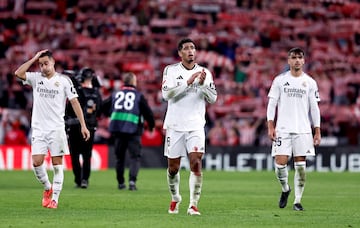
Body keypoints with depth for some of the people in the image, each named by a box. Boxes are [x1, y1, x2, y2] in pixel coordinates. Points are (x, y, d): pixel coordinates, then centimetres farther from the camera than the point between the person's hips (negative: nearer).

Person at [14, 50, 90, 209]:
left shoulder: (64, 81, 1)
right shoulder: (36, 78, 8)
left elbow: (74, 102, -1)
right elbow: (18, 73, -8)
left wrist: (83, 125, -7)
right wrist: (34, 58, -4)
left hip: (57, 128, -2)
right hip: (38, 128, 2)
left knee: (57, 164, -3)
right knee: (37, 162, -7)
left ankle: (54, 198, 2)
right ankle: (47, 188, 18)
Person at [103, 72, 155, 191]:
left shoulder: (115, 94, 11)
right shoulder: (138, 95, 1)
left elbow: (104, 107, 15)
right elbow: (148, 112, -1)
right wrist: (151, 125, 15)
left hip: (117, 128, 4)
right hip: (133, 129, -4)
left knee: (119, 157, 14)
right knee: (135, 156, -1)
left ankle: (120, 182, 19)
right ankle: (132, 180, -19)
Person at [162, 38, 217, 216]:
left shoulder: (204, 73, 6)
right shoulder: (171, 70, 1)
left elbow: (213, 98, 1)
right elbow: (166, 94, -13)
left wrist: (203, 84, -16)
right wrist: (188, 82, -21)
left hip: (195, 126, 0)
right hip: (174, 125, 0)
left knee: (196, 163, -15)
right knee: (173, 167, 6)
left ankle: (193, 205, -13)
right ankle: (175, 199, 31)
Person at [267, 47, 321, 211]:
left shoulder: (310, 82, 7)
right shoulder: (280, 80, 4)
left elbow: (314, 108, 9)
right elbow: (272, 103, 4)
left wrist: (317, 131, 3)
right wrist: (270, 126, -6)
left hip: (303, 129, 1)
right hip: (283, 129, -1)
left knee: (301, 165, -2)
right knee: (280, 163, -9)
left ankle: (297, 201, 6)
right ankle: (285, 189, 20)